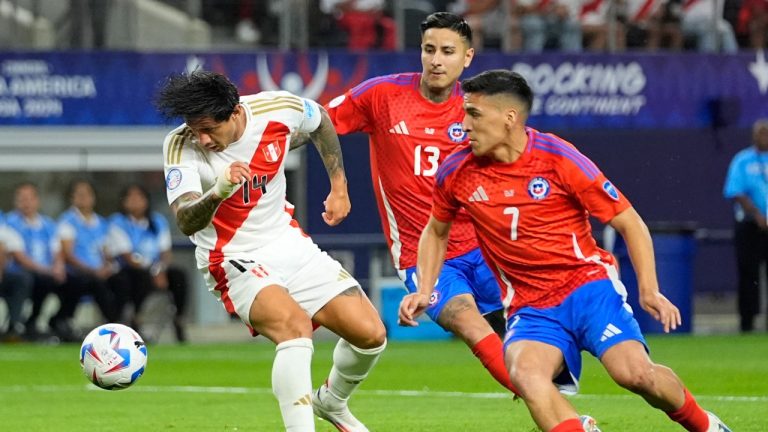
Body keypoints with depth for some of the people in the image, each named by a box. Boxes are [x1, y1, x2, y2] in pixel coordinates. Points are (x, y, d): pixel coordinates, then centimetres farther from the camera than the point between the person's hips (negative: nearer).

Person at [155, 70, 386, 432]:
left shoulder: (278, 109, -14)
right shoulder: (181, 146, -22)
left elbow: (321, 121, 11)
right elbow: (186, 222, -34)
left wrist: (339, 187, 12)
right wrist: (217, 193, -53)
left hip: (290, 244, 5)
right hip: (235, 262, -4)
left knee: (370, 334, -2)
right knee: (295, 326, -33)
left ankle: (332, 402, 28)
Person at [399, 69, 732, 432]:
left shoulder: (559, 159, -10)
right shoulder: (456, 172, 0)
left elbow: (629, 223, -3)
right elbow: (436, 232, 22)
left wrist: (649, 291, -12)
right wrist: (424, 291, 7)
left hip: (588, 284, -2)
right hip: (529, 306, 2)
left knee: (635, 373, -24)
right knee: (525, 374, -32)